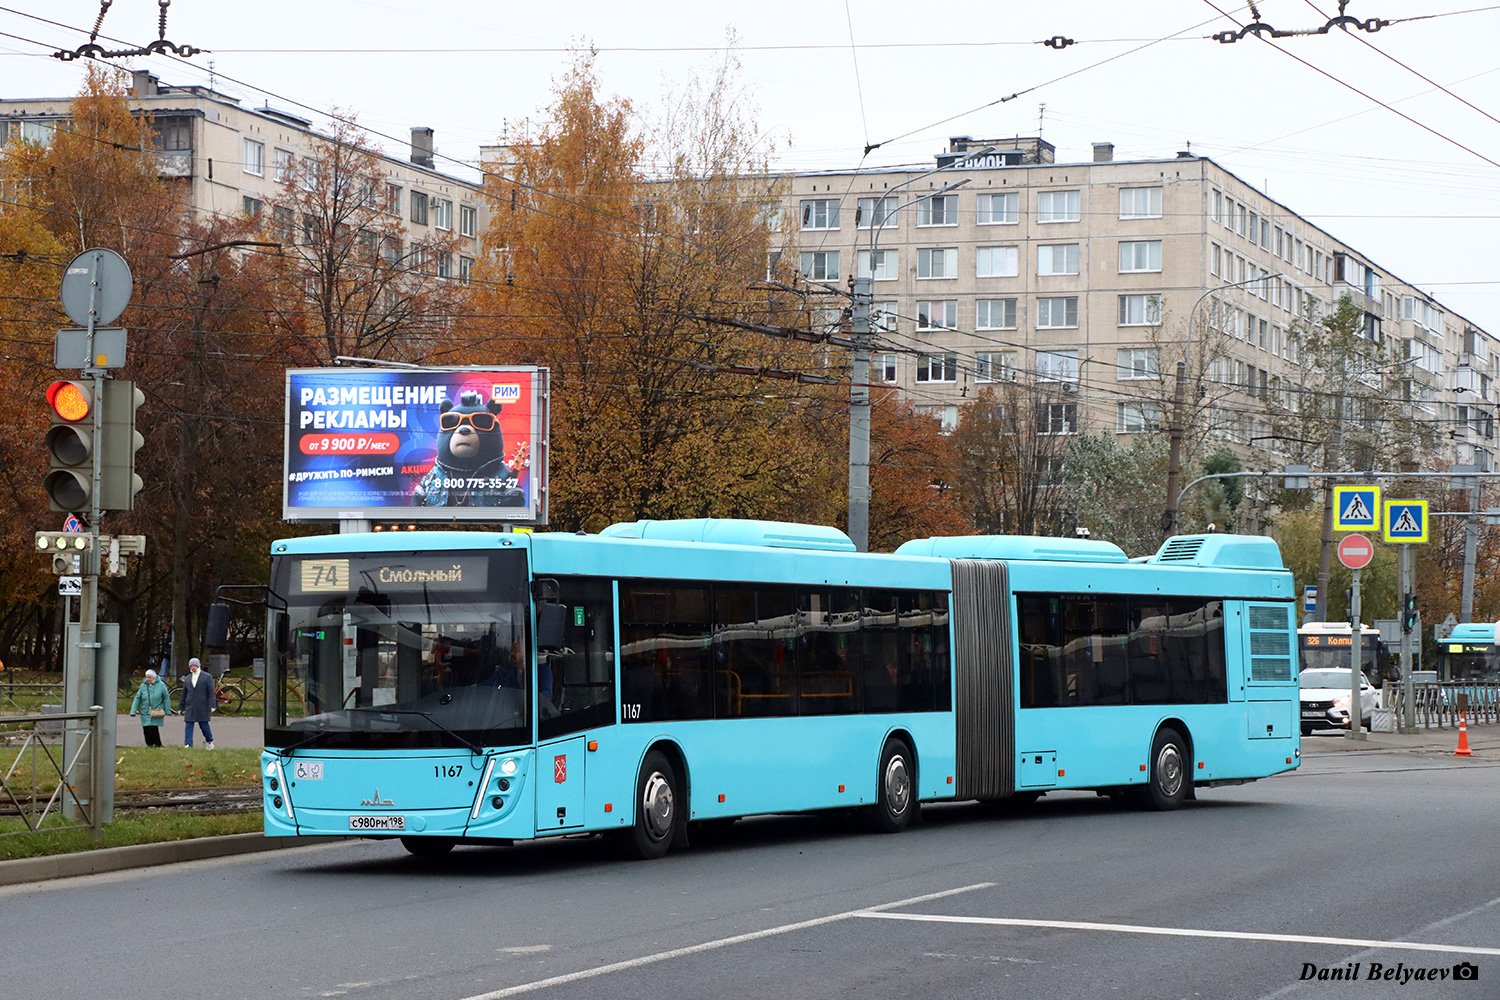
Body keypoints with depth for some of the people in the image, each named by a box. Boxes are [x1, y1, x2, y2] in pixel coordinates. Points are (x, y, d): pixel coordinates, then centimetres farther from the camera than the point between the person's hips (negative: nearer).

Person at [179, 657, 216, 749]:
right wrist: (181, 707, 15)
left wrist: (212, 706, -11)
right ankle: (187, 745, -7)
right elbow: (184, 694, 18)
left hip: (202, 707, -3)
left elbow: (211, 692, -3)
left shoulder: (207, 677, 2)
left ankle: (210, 741, 25)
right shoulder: (187, 679, 14)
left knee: (204, 725, 3)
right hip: (190, 707, 3)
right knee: (188, 726, -4)